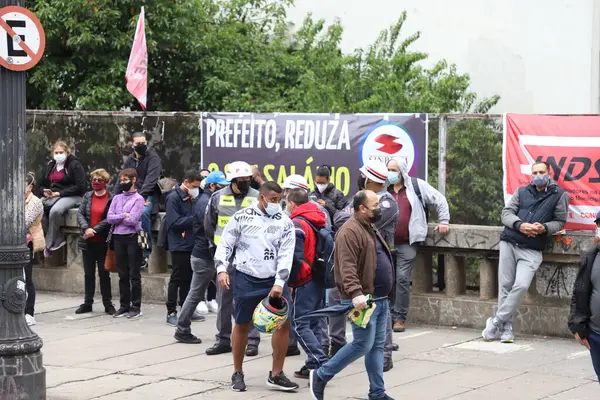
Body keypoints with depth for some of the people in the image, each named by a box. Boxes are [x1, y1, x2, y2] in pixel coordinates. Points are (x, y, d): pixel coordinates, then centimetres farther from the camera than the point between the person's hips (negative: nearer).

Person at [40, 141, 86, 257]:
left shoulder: (75, 165, -3)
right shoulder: (50, 166, 19)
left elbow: (81, 187, -12)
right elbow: (42, 185, 28)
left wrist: (59, 193, -15)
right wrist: (46, 192, 1)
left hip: (71, 196, -7)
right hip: (51, 196, 7)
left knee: (55, 211, -38)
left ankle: (50, 243, -21)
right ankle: (58, 238, -20)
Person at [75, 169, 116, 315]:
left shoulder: (111, 199, -5)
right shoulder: (87, 196, 8)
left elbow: (109, 219, -13)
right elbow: (80, 214, -1)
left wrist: (94, 231, -18)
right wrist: (86, 229, -17)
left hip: (102, 242, -4)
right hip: (88, 242, 4)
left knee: (104, 274, 3)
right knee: (88, 274, 11)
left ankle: (108, 304, 10)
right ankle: (87, 303, 17)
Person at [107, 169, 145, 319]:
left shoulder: (138, 199, -3)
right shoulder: (117, 198, 12)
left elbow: (132, 220, -13)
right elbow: (109, 218, 3)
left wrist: (117, 218, -1)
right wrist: (124, 216, -9)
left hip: (133, 238, -5)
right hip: (118, 238, 5)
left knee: (134, 275, 1)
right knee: (123, 275, 10)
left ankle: (136, 307, 6)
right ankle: (124, 306, 17)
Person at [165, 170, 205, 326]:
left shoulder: (190, 198, 12)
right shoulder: (174, 198, -13)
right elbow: (174, 222, -19)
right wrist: (193, 219, -22)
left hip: (190, 244, 8)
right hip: (179, 245, -8)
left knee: (188, 278, 13)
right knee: (177, 278, -3)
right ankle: (171, 312, 2)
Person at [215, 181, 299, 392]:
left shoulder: (285, 222, 2)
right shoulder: (241, 217, -3)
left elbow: (286, 255, -4)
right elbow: (225, 244, 1)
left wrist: (279, 283, -14)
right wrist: (222, 269, -13)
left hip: (274, 280, 2)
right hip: (245, 279, -2)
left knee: (284, 322, -5)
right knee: (242, 325, 6)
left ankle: (276, 375, 6)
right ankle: (237, 373, 21)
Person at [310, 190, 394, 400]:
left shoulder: (370, 229, 18)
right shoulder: (350, 231, -16)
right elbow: (347, 267, -26)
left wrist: (387, 294, 27)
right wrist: (356, 293, -35)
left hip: (380, 299, 10)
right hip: (362, 300, -10)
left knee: (377, 345, 9)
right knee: (363, 344, -9)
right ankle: (321, 375, 4)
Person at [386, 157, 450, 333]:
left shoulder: (417, 186, 1)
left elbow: (439, 200, 6)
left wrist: (444, 221, 2)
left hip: (407, 243, -4)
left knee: (402, 278, -10)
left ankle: (400, 317, -3)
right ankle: (388, 315, 13)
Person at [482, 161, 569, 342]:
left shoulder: (559, 195, 7)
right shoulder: (522, 191, 14)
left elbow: (560, 221, 6)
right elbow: (506, 213, 7)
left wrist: (544, 228, -15)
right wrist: (519, 225, -14)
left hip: (532, 250, -2)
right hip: (509, 243, 2)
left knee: (521, 286, -17)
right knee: (505, 285, -2)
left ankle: (496, 322, -5)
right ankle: (506, 327, 6)